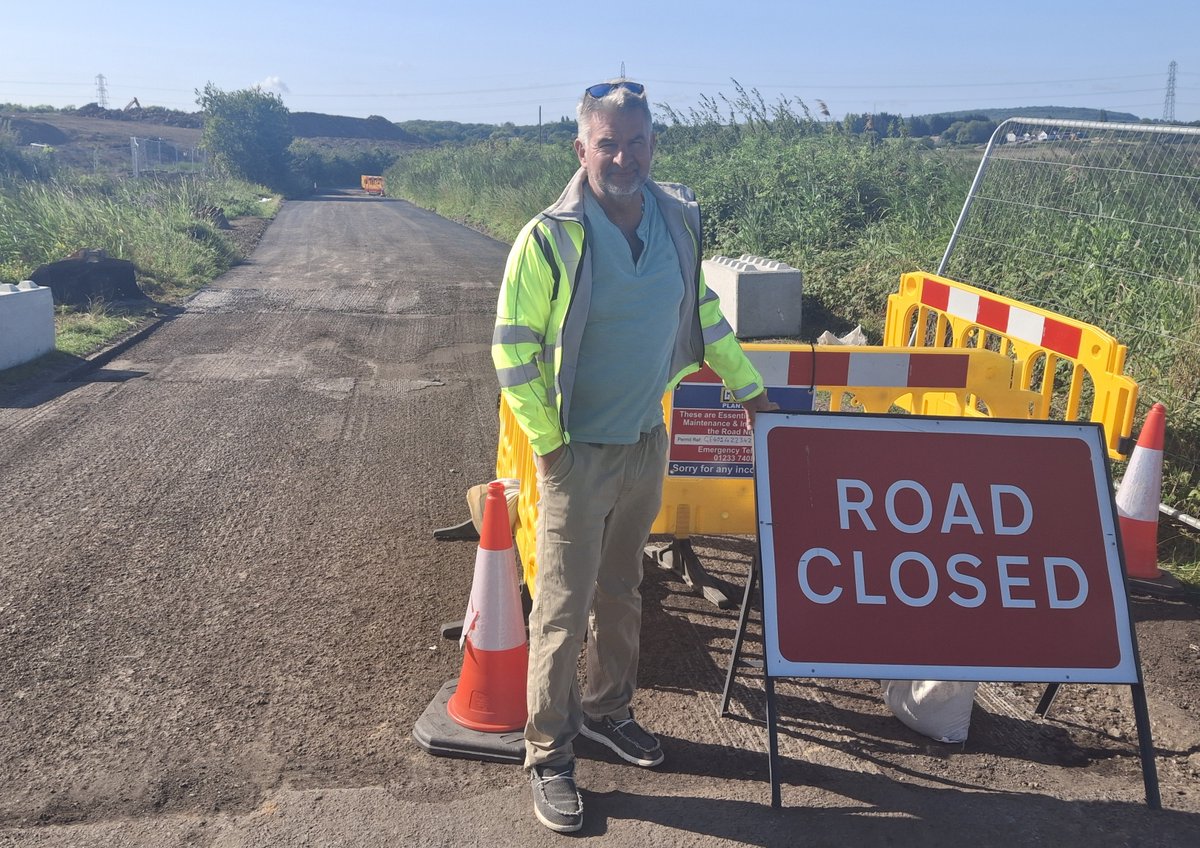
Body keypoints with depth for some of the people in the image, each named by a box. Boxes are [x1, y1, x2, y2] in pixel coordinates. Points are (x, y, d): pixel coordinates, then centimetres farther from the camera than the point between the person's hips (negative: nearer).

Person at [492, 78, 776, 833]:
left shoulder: (679, 218, 0)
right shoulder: (550, 238, -16)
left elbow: (703, 311, 14)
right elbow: (512, 349, -13)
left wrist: (748, 387, 17)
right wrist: (548, 442, -13)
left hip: (648, 440, 5)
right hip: (580, 452, -5)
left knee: (621, 591, 19)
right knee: (565, 607, 3)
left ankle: (608, 709, 39)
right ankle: (550, 756, 18)